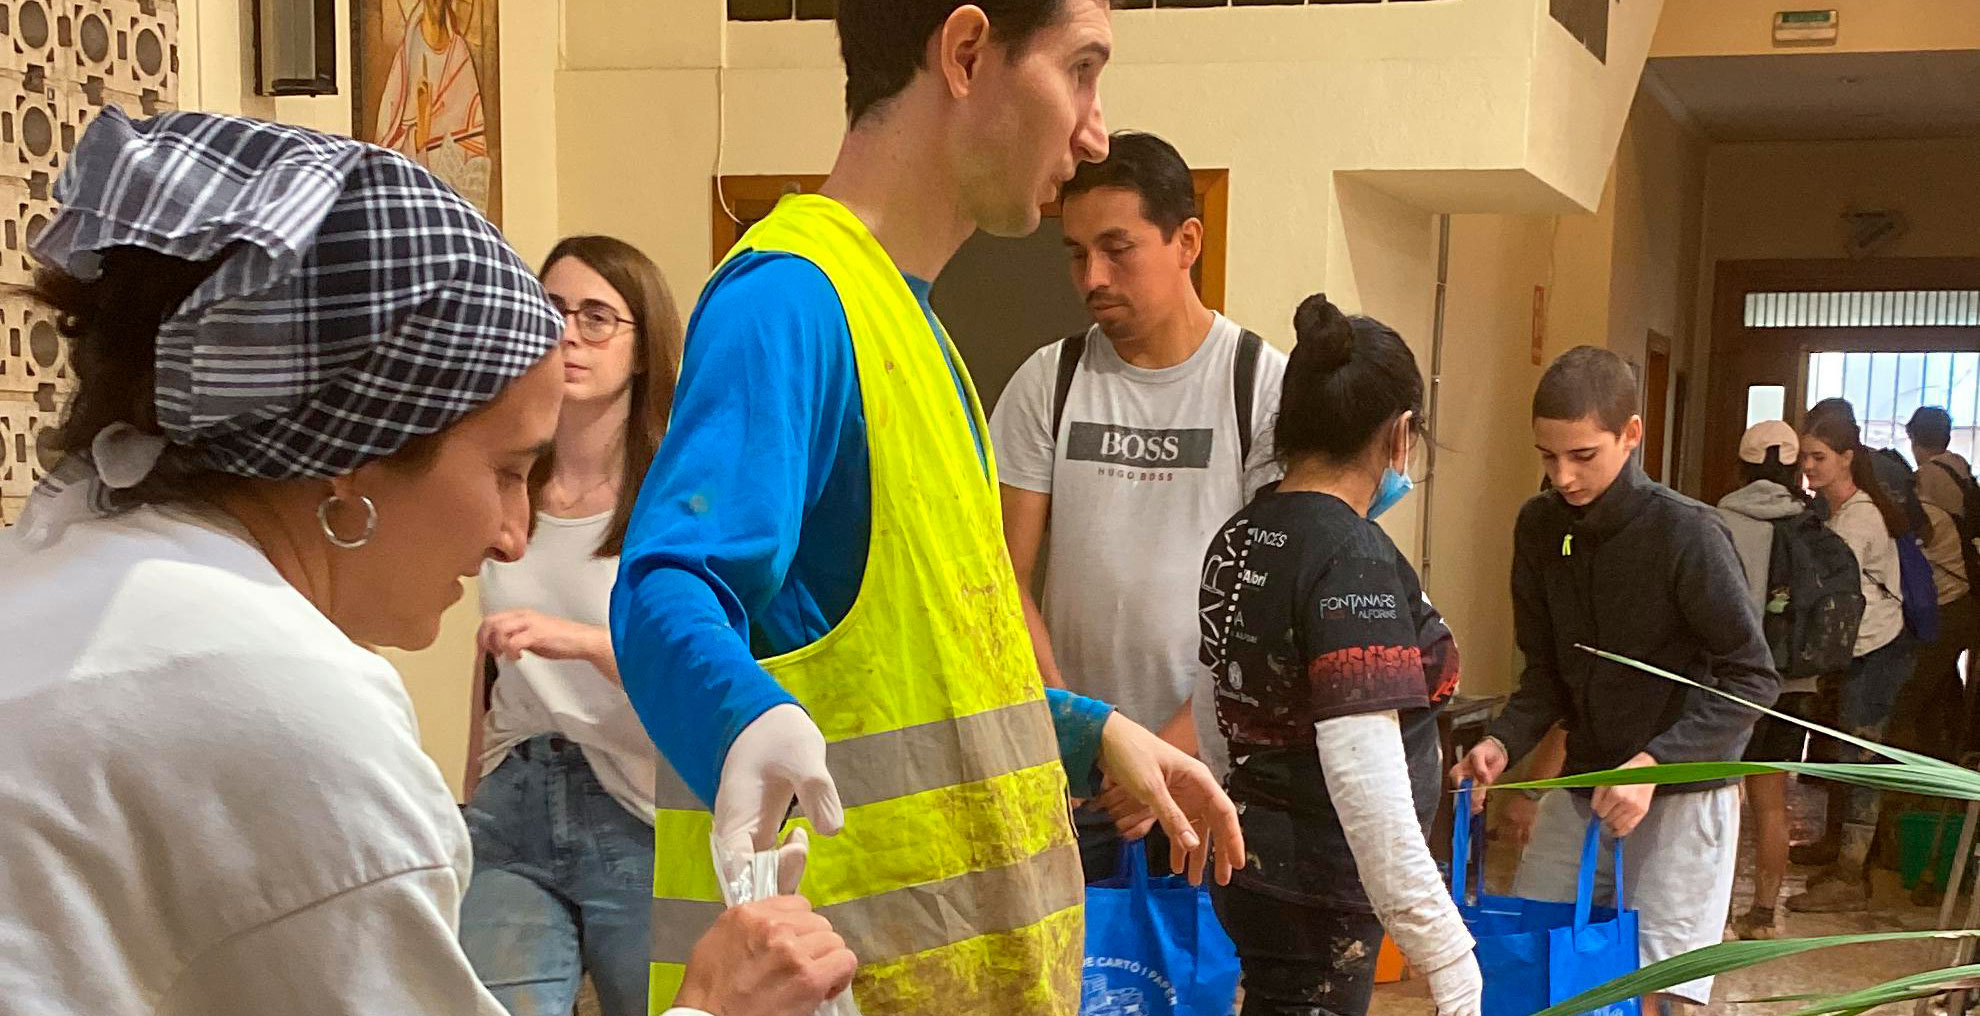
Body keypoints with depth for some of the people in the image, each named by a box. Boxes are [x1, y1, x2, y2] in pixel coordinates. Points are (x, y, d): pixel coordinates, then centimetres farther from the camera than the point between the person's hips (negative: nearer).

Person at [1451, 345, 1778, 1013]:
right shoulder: (1539, 527, -1)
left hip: (1681, 790, -5)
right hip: (1583, 782, 5)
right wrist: (1505, 742, -12)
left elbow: (1752, 678, -14)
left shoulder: (1686, 533, -17)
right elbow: (1547, 671, 7)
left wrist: (1654, 764, -24)